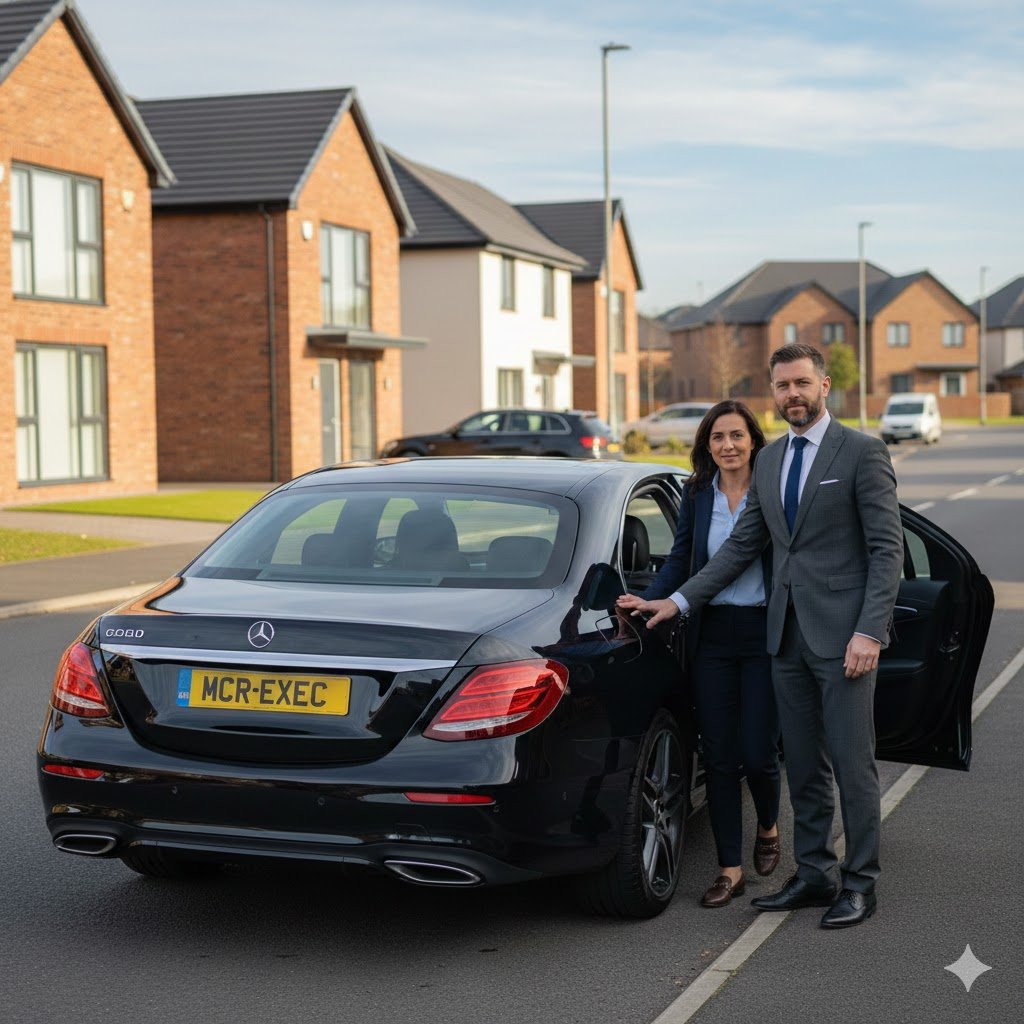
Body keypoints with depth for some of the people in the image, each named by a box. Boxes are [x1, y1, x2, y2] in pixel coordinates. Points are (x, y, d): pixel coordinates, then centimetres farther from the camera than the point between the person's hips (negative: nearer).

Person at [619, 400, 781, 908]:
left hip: (764, 633, -3)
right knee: (719, 757, 3)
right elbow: (680, 559, 12)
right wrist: (648, 599, -4)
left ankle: (768, 828, 31)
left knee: (758, 752, -2)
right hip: (711, 634, 3)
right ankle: (730, 868, 12)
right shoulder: (697, 494, 6)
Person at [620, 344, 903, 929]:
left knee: (852, 763, -1)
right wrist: (680, 601, 10)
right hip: (789, 635, 6)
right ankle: (814, 876, 22)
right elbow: (742, 545, 17)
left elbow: (888, 549, -9)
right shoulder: (769, 461, 14)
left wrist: (869, 632, -17)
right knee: (803, 765, 12)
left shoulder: (862, 453, -6)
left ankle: (861, 885, 10)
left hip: (843, 633, -6)